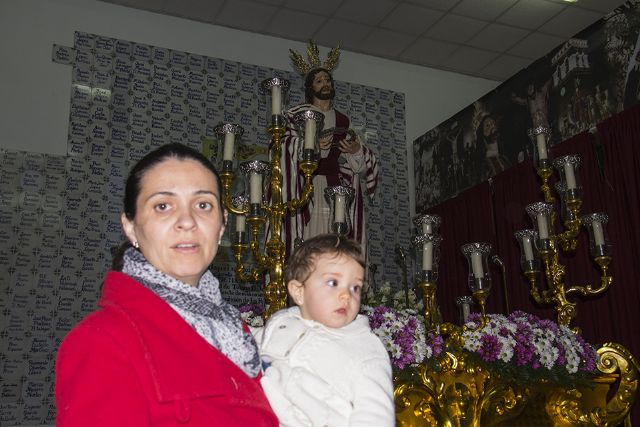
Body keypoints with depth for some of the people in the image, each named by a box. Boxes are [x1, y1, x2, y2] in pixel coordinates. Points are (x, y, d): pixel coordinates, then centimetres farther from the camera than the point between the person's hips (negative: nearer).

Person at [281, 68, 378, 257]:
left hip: (337, 183, 3)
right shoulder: (297, 114, 11)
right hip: (307, 182, -3)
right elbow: (283, 143, -3)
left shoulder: (343, 120, 20)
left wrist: (355, 150, -5)